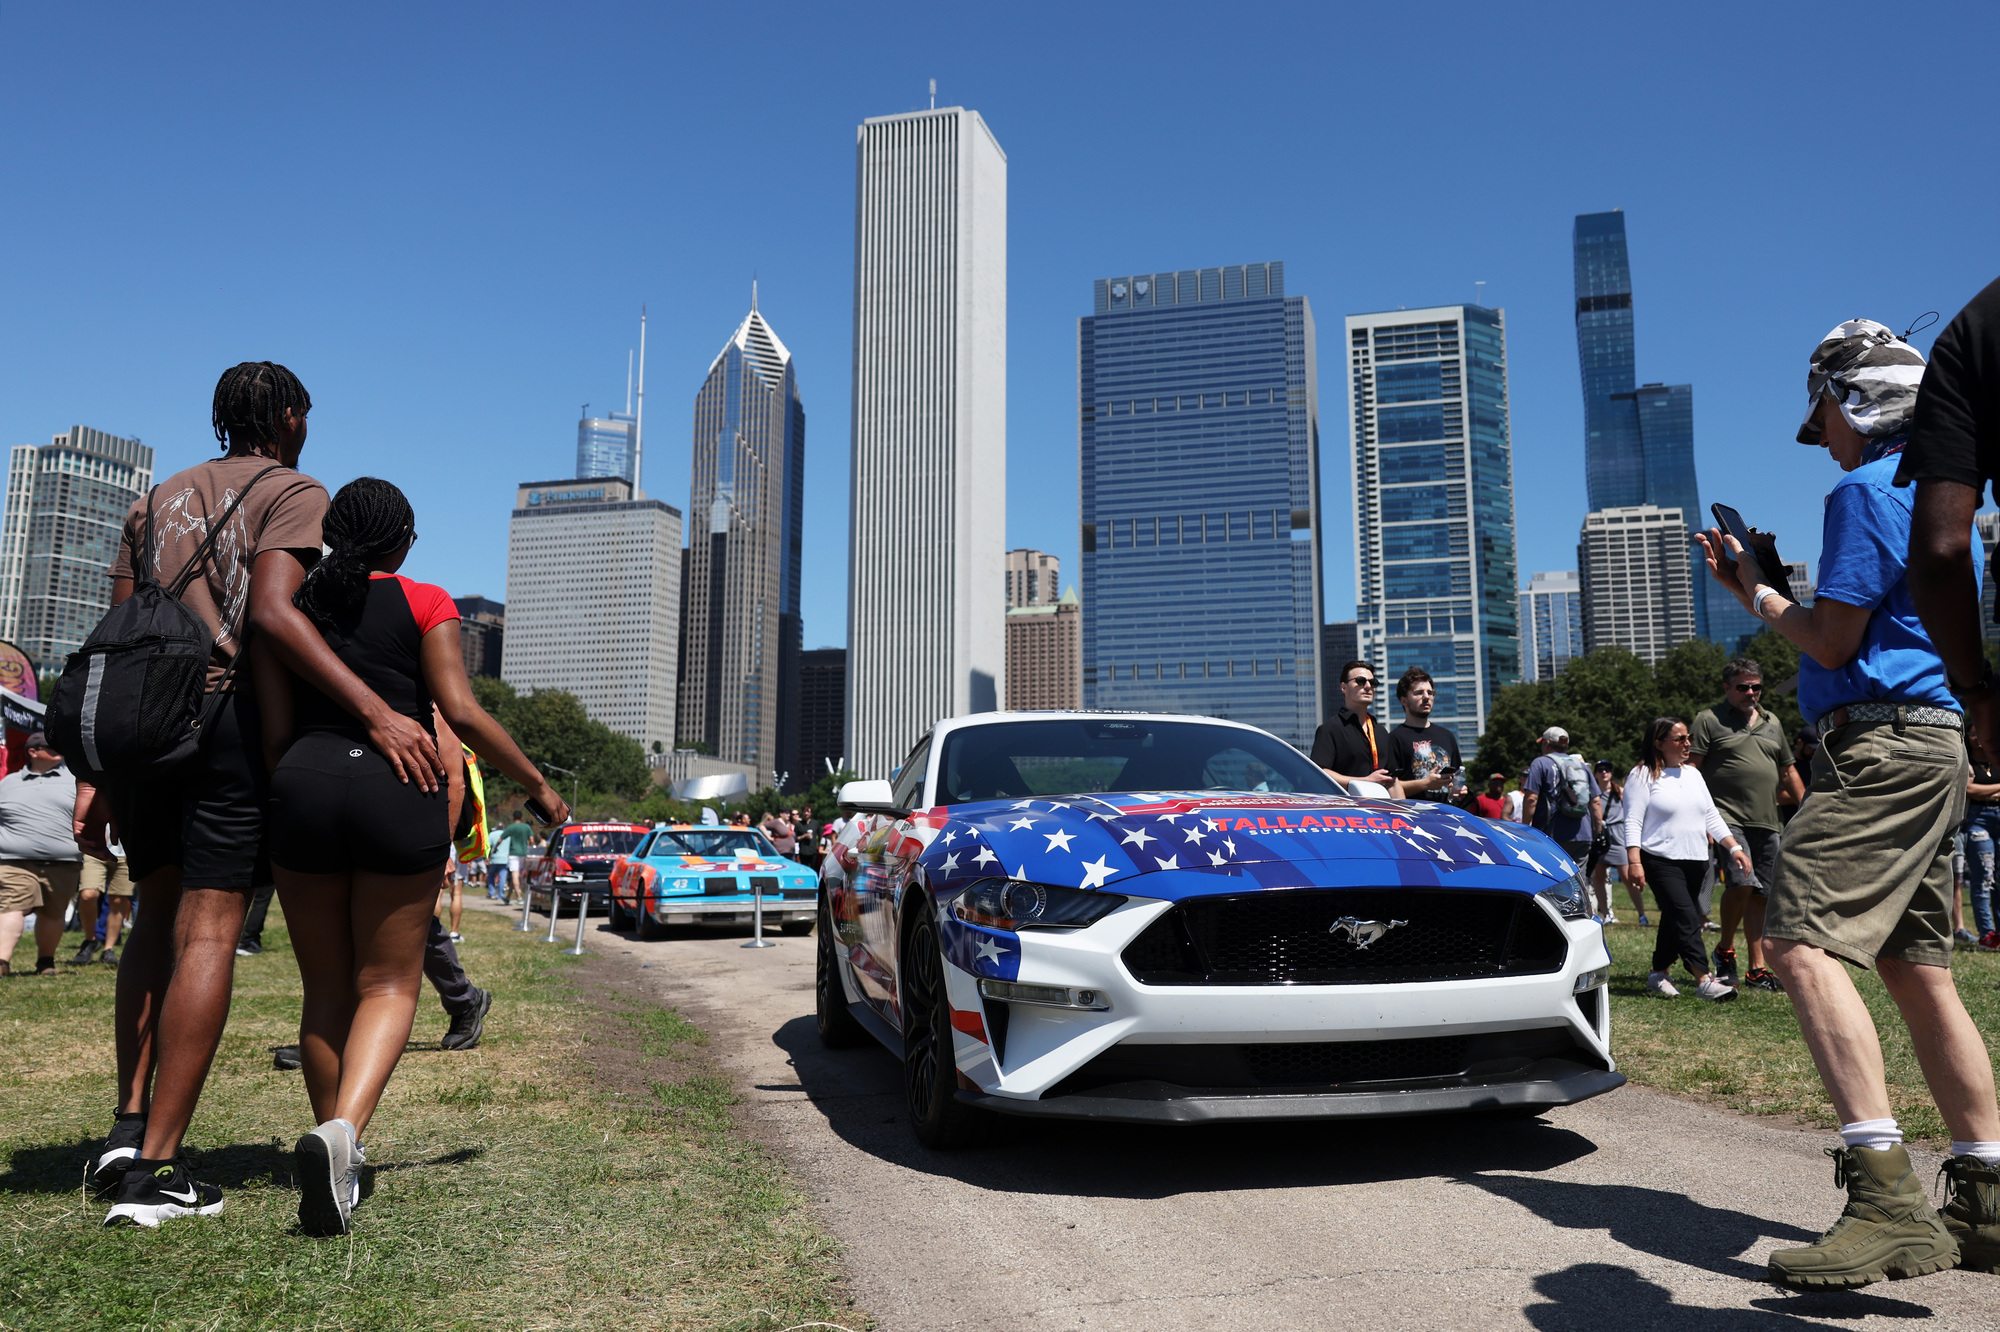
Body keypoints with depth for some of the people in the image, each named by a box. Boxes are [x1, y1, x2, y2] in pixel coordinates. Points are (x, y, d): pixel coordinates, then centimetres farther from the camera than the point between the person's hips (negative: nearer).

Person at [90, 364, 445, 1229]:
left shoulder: (157, 501, 23)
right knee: (208, 930, -5)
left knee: (158, 913, 18)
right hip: (227, 713, -6)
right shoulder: (294, 492, 3)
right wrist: (377, 714, -23)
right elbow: (271, 613, -15)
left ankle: (129, 1125, 11)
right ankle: (155, 1167, -5)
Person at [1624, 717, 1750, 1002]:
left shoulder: (1693, 773, 16)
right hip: (1661, 861, -7)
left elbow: (1711, 816, 18)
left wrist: (1734, 847, 6)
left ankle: (1658, 975, 20)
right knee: (1686, 918, -16)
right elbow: (1633, 822, -10)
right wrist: (1633, 862, -19)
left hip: (1695, 861, 7)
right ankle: (1704, 979, -19)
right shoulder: (1642, 775, -5)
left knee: (1674, 920, 11)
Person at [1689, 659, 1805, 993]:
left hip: (1768, 823, 6)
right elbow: (1690, 768, -5)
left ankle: (1757, 969, 11)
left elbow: (1788, 772, 26)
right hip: (1728, 818, -6)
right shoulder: (1709, 720, 2)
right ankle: (1724, 950, 3)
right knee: (1742, 883, -20)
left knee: (1760, 895, 5)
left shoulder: (1772, 723, 20)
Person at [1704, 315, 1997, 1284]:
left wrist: (1755, 594, 3)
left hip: (1882, 743, -11)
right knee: (1919, 972, 11)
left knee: (1801, 942, -20)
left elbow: (1835, 641, -12)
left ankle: (1886, 1195, -25)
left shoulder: (1867, 491, -8)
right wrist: (1767, 586, 26)